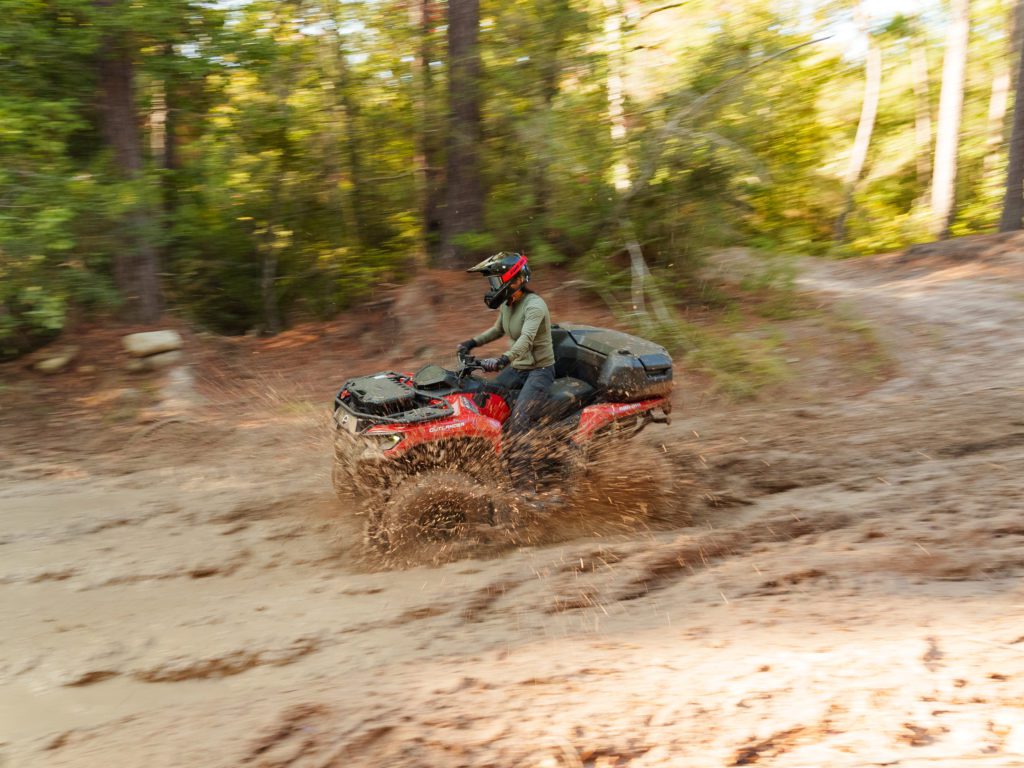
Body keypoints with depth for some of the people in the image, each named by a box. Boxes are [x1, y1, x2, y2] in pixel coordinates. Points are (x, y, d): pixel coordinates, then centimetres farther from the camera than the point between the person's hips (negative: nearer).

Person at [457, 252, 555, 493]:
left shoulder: (534, 306, -21)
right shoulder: (507, 306, 6)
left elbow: (526, 339, -38)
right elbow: (498, 330, 28)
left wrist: (502, 360, -52)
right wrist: (473, 342, 15)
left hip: (540, 371, -9)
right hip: (517, 368, 9)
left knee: (517, 424, -26)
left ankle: (524, 487, -29)